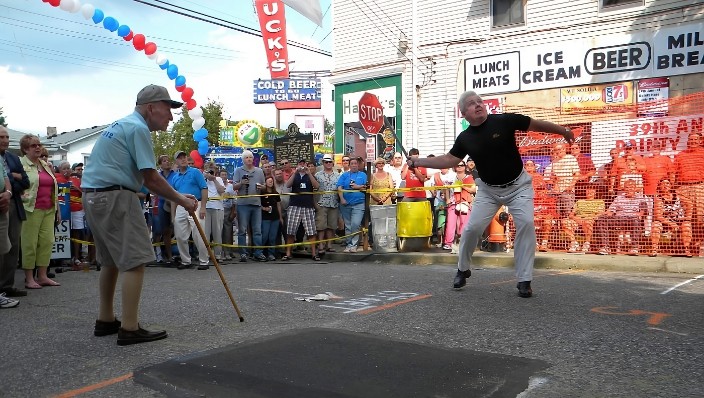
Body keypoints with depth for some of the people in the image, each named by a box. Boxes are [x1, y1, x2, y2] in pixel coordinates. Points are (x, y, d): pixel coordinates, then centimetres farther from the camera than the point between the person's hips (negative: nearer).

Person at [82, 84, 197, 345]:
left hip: (93, 196, 11)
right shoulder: (138, 128, -11)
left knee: (111, 260, 17)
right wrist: (181, 201, -4)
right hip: (114, 196, -11)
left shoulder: (123, 125, 20)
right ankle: (129, 329, -9)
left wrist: (177, 197, 11)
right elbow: (151, 177, -15)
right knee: (135, 260, -9)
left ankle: (105, 321, 25)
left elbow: (144, 179, 17)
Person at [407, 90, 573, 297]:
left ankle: (524, 280, -8)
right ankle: (463, 270, 20)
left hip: (518, 185, -2)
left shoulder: (505, 121, -14)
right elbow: (449, 160, 3)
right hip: (488, 190, 2)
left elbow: (537, 124, -5)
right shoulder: (465, 138, -5)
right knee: (472, 228, -6)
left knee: (526, 224, -18)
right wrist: (419, 162, -3)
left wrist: (563, 131, 2)